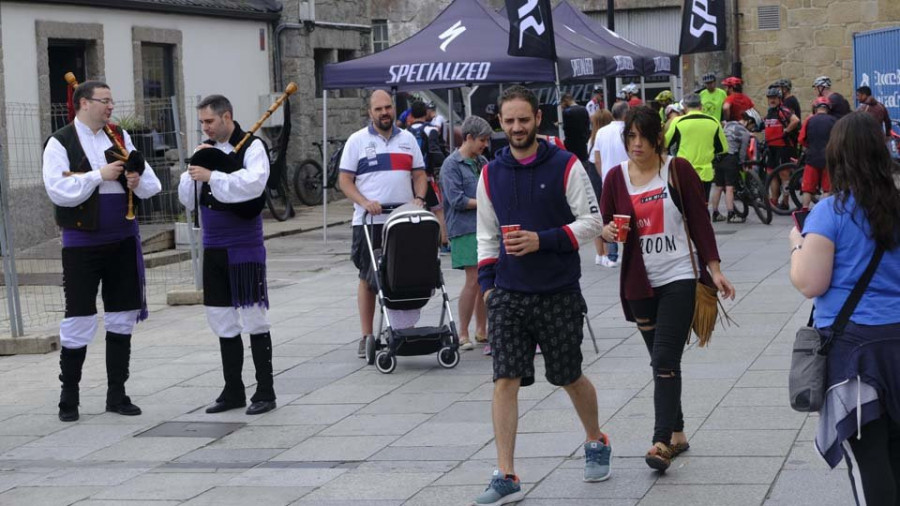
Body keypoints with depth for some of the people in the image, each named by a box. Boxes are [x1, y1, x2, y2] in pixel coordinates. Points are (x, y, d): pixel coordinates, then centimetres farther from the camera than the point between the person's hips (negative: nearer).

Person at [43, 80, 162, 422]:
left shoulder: (120, 137, 9)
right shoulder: (60, 143, -7)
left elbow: (151, 185, 10)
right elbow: (58, 190, -18)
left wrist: (138, 182, -12)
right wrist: (99, 175, -18)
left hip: (123, 240, 5)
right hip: (81, 243, -5)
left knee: (122, 317, 9)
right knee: (79, 320, -2)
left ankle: (117, 394, 19)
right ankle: (69, 399, 10)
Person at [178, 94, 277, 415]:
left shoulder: (252, 147, -6)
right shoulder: (204, 151, 11)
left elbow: (253, 183, -24)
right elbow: (187, 199, 11)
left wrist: (211, 176, -22)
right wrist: (193, 171, -5)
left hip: (245, 248, -6)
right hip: (213, 249, 6)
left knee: (254, 318, -3)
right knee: (223, 322, 10)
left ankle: (265, 391, 4)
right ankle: (233, 391, 18)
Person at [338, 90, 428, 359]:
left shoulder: (407, 139, 14)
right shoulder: (357, 140, 4)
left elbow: (419, 175, 15)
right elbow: (344, 180, 0)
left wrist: (419, 198, -5)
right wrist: (365, 202, -15)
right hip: (368, 222, -3)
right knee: (368, 278, 0)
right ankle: (366, 337, 5)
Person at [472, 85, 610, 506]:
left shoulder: (565, 166, -5)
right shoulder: (491, 174, 7)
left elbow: (591, 221, -6)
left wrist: (542, 241, -17)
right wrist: (487, 284, 5)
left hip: (559, 294, -3)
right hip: (508, 295, 3)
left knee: (570, 377, 10)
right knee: (505, 380, -6)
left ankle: (596, 443, 37)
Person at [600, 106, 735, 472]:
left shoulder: (678, 170, -4)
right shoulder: (616, 177, 3)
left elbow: (700, 221, -1)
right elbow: (604, 224, 9)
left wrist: (714, 270, -4)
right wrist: (607, 231, -15)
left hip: (679, 279, -4)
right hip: (640, 283, 4)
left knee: (665, 362, -13)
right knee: (661, 362, 12)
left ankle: (662, 443, -17)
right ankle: (677, 434, 24)